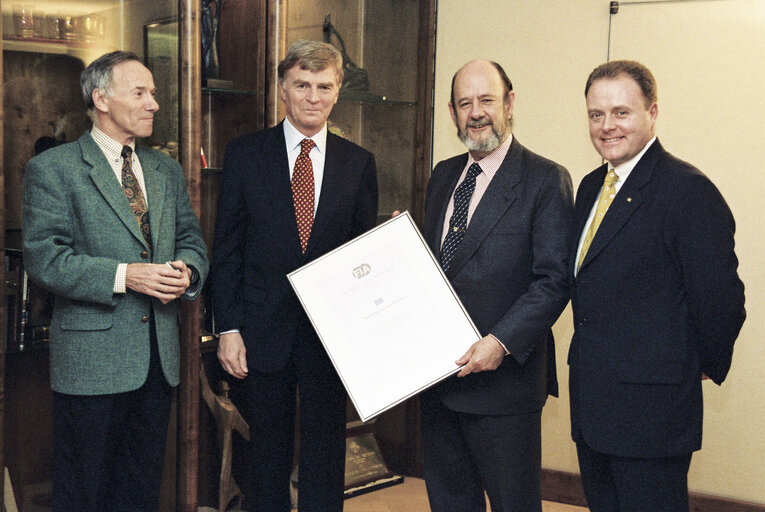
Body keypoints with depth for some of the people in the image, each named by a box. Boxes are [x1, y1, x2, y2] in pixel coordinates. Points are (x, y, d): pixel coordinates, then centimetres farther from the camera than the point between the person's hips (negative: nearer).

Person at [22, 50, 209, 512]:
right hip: (92, 358, -5)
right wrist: (124, 276, -21)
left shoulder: (168, 171, 14)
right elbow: (44, 258, -13)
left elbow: (191, 239, 16)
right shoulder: (52, 169, -5)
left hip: (160, 354, 6)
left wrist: (187, 270, -8)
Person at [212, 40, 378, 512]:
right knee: (269, 454, 13)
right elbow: (227, 249, 1)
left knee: (326, 456, 9)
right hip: (264, 331, 0)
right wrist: (229, 328, -6)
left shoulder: (359, 163, 4)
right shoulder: (245, 154, 1)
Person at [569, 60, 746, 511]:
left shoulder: (687, 190, -15)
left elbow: (720, 298, -17)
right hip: (591, 403, 8)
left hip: (650, 406, -8)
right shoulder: (592, 187, 12)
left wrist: (708, 365, -3)